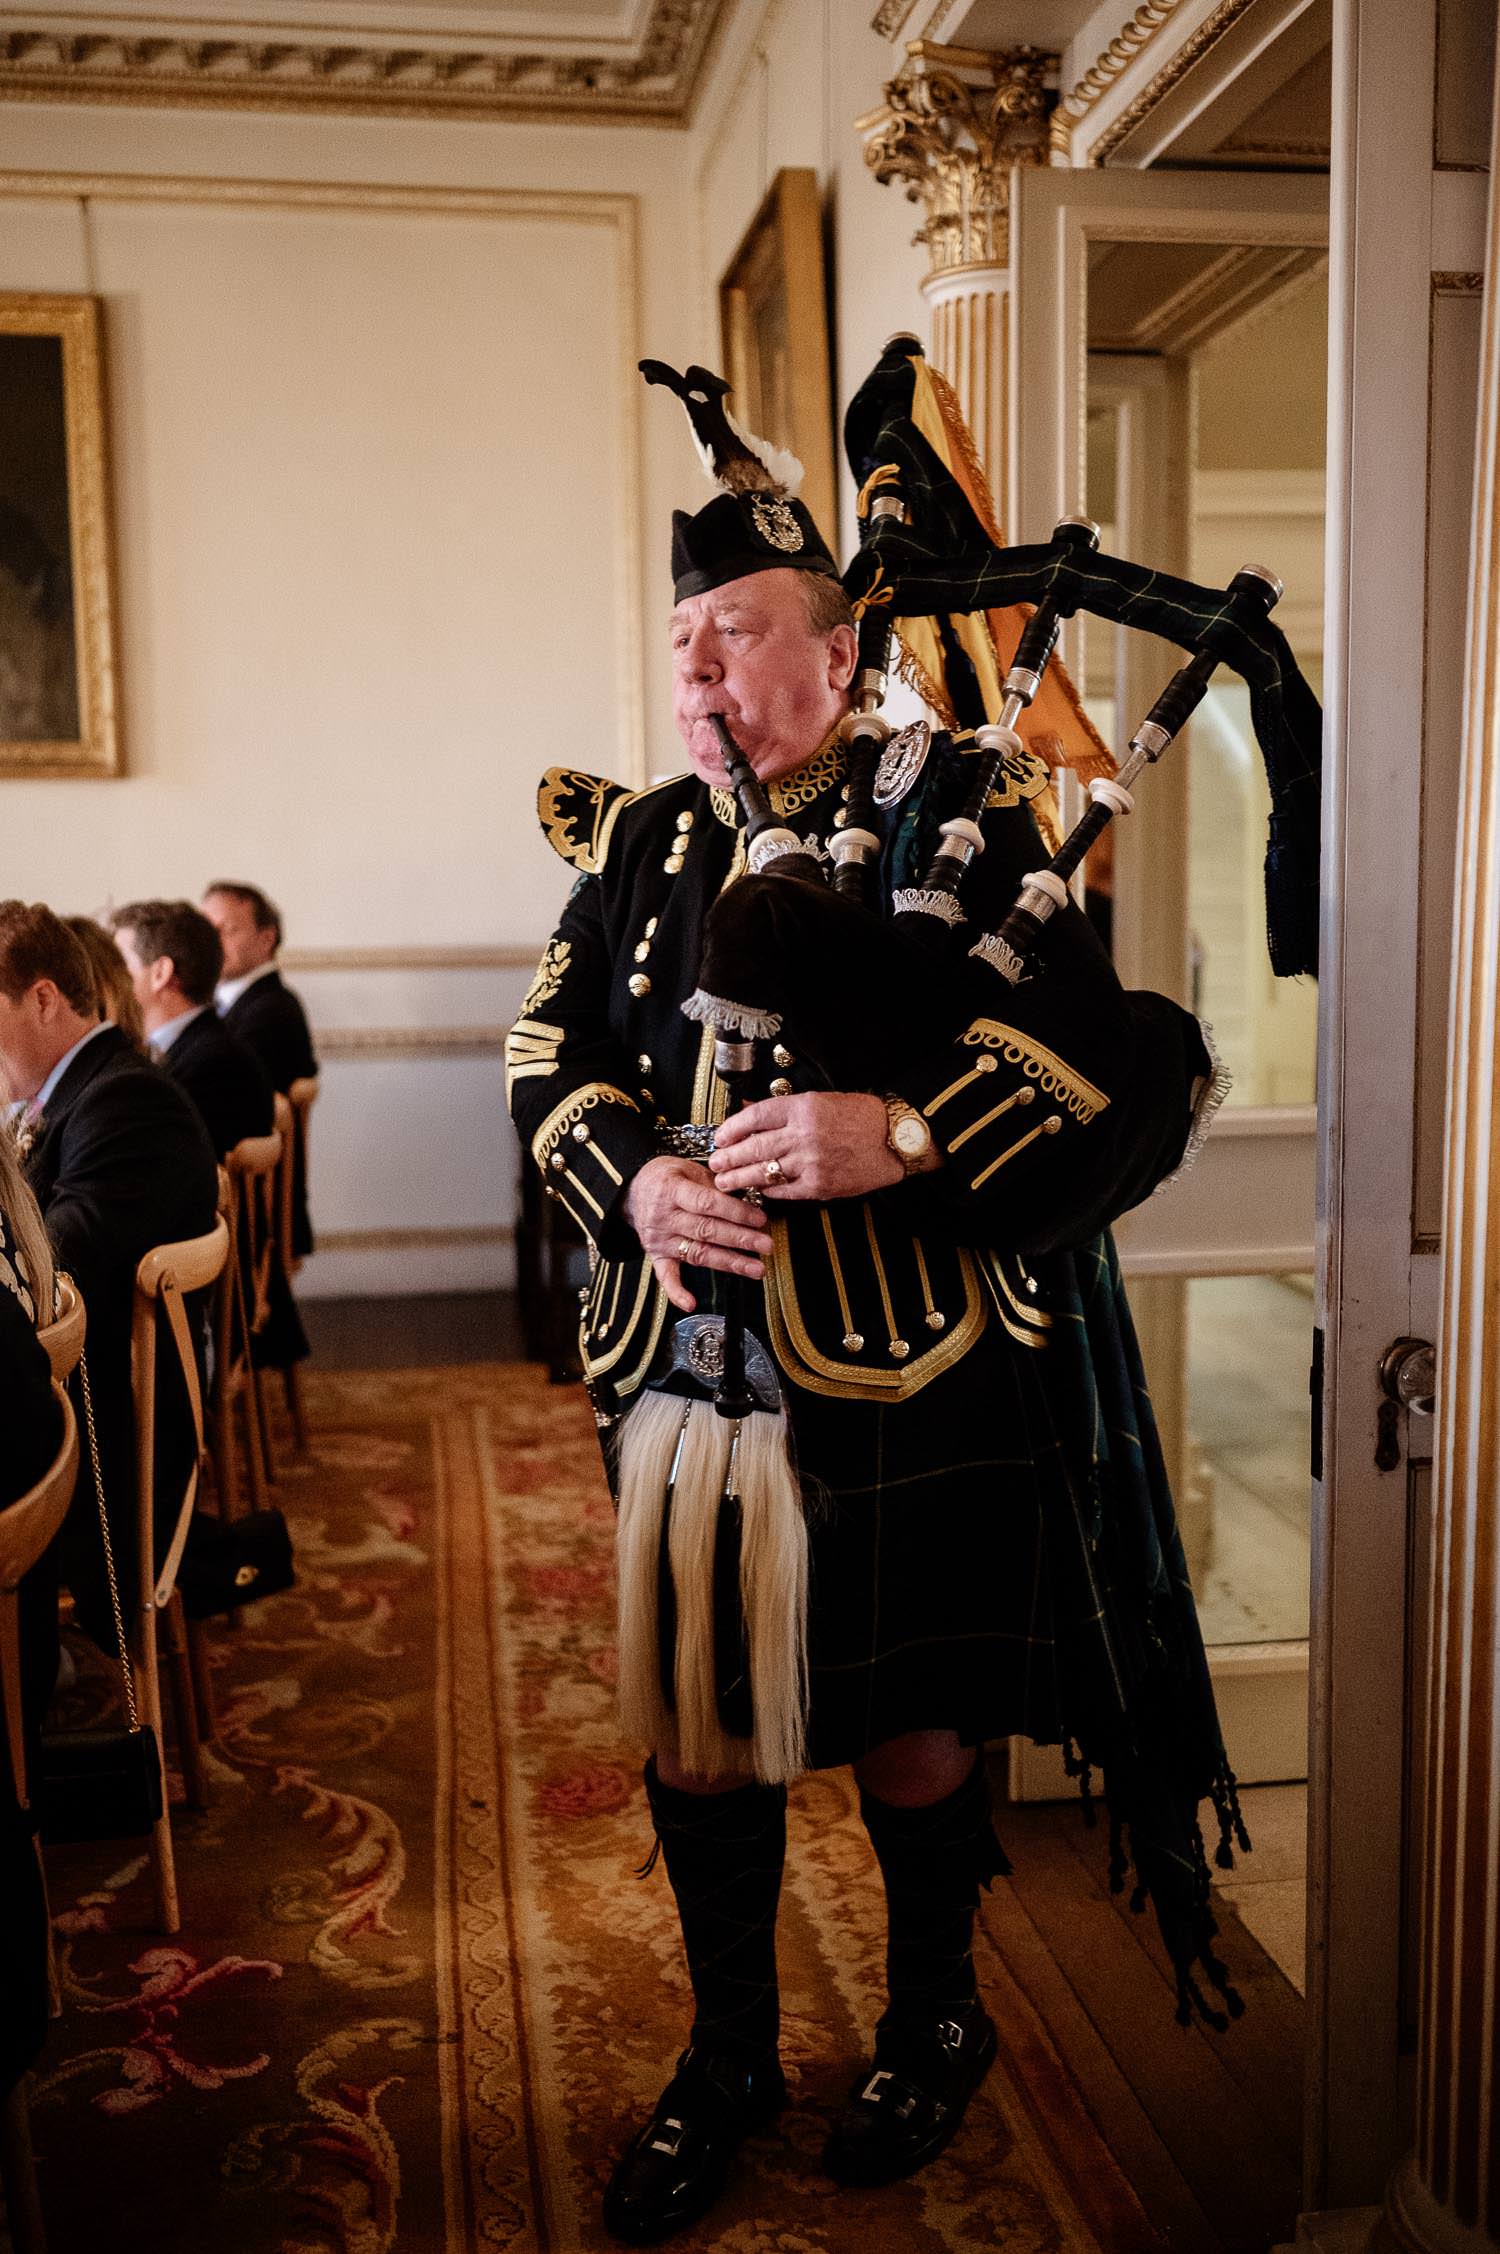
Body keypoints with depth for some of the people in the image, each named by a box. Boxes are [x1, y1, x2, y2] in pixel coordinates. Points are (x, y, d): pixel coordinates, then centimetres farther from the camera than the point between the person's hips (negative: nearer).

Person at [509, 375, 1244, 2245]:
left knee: (909, 1730, 12)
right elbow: (549, 1056, 10)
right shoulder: (639, 843, 11)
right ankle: (726, 2059, 36)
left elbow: (1119, 1065, -10)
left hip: (907, 1385, -4)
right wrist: (631, 1181, -10)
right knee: (694, 1733, 13)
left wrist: (904, 1135, -24)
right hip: (683, 1368, 4)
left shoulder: (961, 816, -3)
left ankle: (934, 2026, 40)